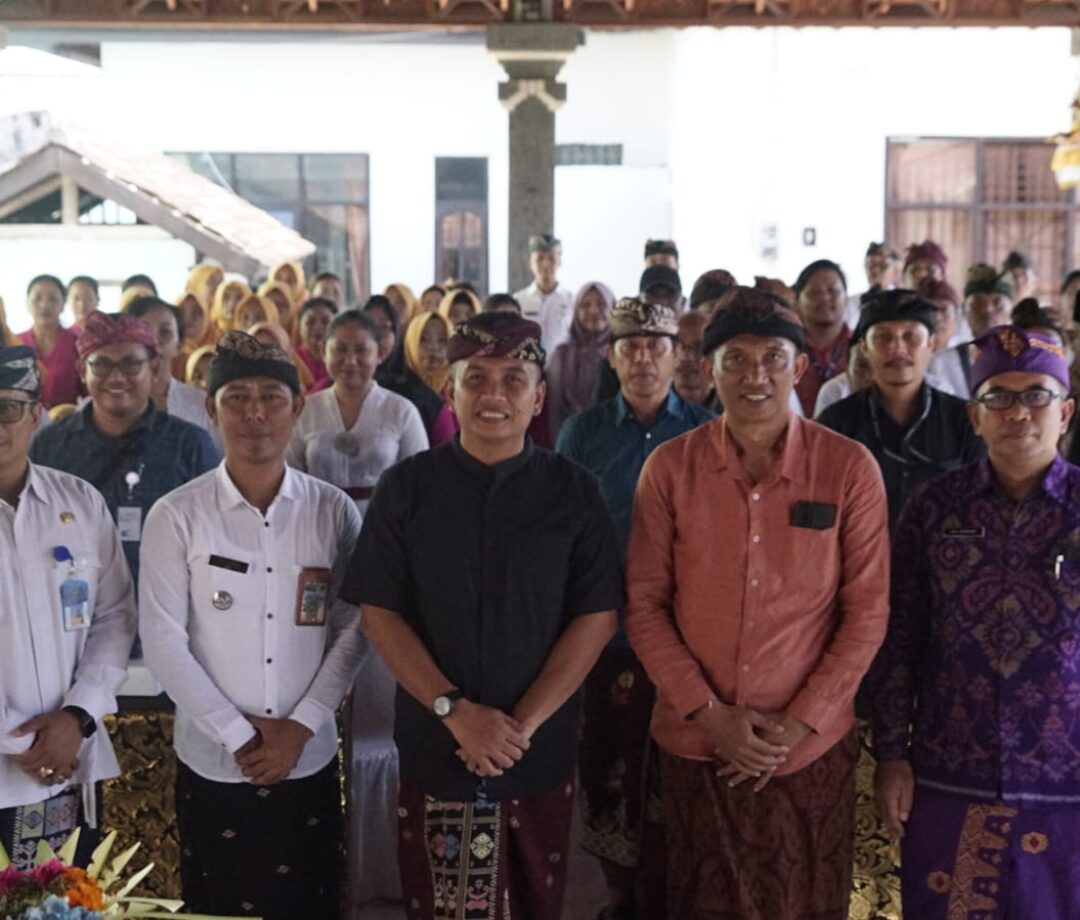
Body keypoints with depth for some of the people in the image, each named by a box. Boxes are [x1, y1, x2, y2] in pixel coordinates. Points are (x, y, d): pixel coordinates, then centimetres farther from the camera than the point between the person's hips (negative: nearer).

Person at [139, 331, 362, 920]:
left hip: (310, 759, 2)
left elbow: (353, 628, -1)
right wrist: (238, 736, -10)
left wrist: (300, 727, -9)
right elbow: (163, 643, -8)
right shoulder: (176, 517, -7)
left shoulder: (333, 511, -2)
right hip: (212, 763, -1)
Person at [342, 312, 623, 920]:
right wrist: (456, 711, -14)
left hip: (541, 754, 0)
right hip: (434, 750, 0)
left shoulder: (575, 492, -2)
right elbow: (379, 611, -4)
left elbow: (598, 617, -4)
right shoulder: (406, 487, -1)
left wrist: (524, 723, -12)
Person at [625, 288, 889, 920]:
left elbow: (867, 610, -5)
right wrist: (710, 714, -9)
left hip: (812, 746, -1)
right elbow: (644, 603, -2)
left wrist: (798, 724, -10)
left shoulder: (850, 468, -7)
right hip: (695, 742, 1)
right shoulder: (670, 467, -4)